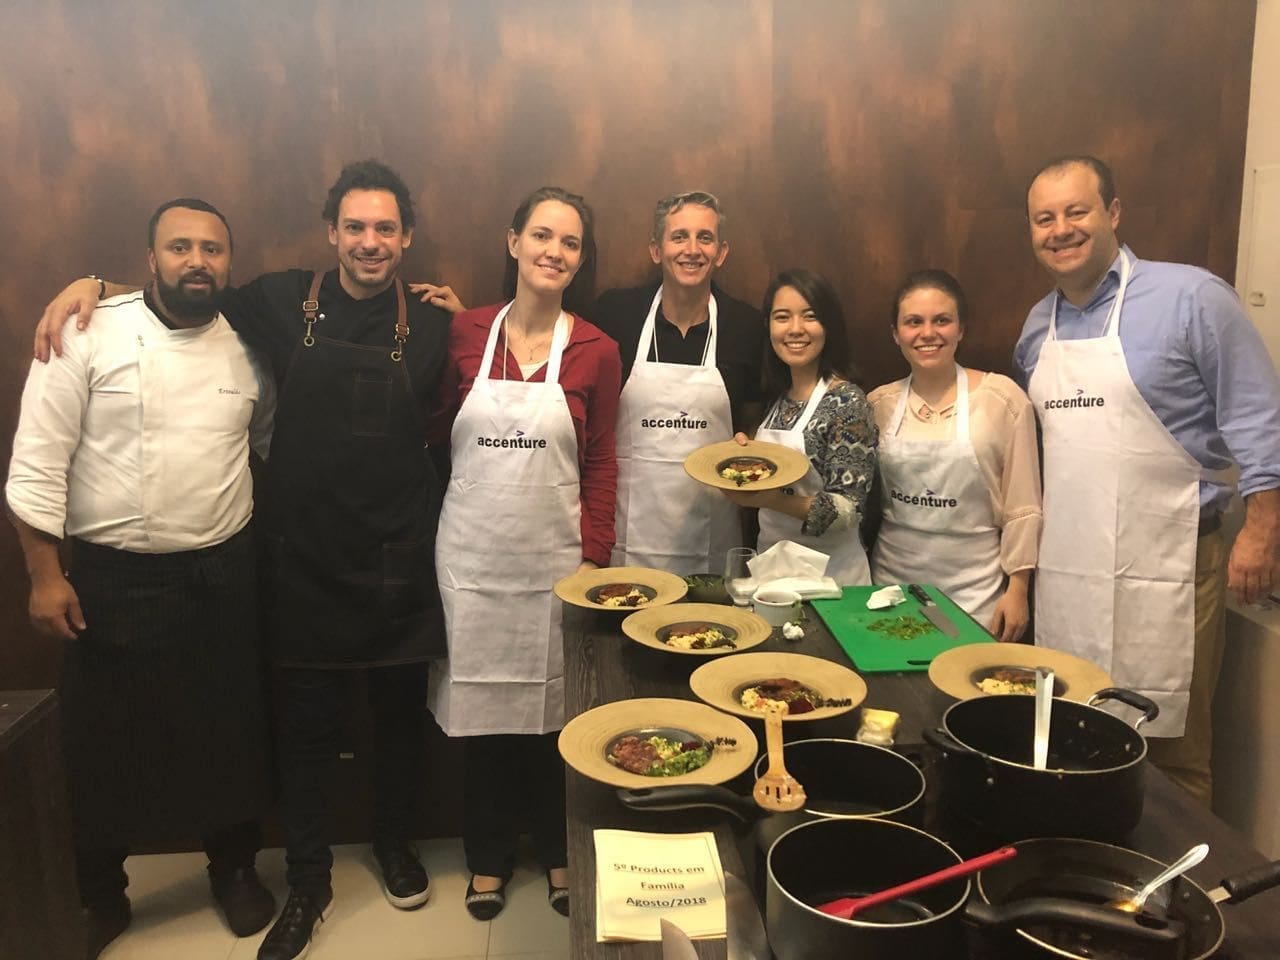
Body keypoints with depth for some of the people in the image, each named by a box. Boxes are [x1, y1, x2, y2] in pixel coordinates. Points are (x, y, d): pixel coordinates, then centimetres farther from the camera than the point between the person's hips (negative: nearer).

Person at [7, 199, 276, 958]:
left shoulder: (250, 346, 2)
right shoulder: (89, 336, -9)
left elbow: (275, 443, 12)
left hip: (226, 575, 3)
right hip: (116, 580, -2)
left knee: (232, 729, 13)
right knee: (108, 740, 10)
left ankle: (236, 868, 36)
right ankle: (101, 896, 32)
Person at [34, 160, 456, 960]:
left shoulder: (432, 327, -1)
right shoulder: (283, 303, -2)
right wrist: (94, 283, 0)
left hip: (400, 561, 1)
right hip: (306, 556, 0)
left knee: (401, 712, 15)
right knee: (309, 723, 10)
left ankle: (397, 843, 40)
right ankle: (308, 884, 29)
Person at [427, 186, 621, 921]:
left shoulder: (596, 351, -2)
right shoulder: (466, 332, 0)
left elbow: (601, 465, -1)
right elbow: (435, 430, 5)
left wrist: (593, 559, -5)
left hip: (554, 557, 0)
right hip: (473, 554, 1)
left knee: (555, 709, 11)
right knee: (482, 708, 11)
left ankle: (561, 851, 33)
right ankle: (491, 855, 32)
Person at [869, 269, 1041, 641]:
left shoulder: (1002, 397, -6)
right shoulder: (880, 403, 2)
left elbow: (1023, 507, -4)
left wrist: (1017, 589, -6)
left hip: (974, 592, -2)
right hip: (892, 582, 3)